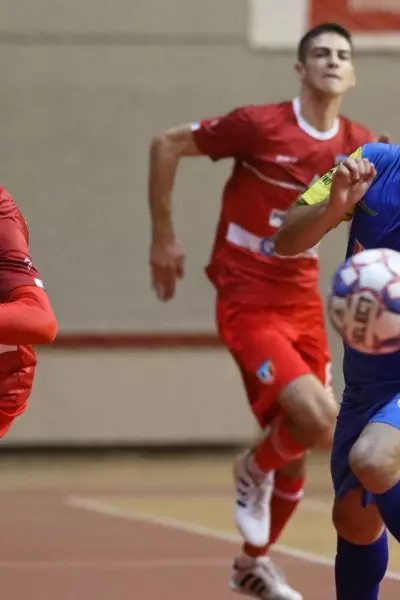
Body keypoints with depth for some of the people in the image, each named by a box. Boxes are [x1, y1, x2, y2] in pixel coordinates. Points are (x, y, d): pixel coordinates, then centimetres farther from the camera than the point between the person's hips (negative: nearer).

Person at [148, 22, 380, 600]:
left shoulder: (360, 147, 0)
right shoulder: (260, 125, -14)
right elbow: (166, 145, -5)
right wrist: (163, 237, -4)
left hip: (303, 303, 6)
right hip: (248, 304, -6)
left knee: (297, 450, 10)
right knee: (318, 420, -24)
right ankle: (255, 468, 9)